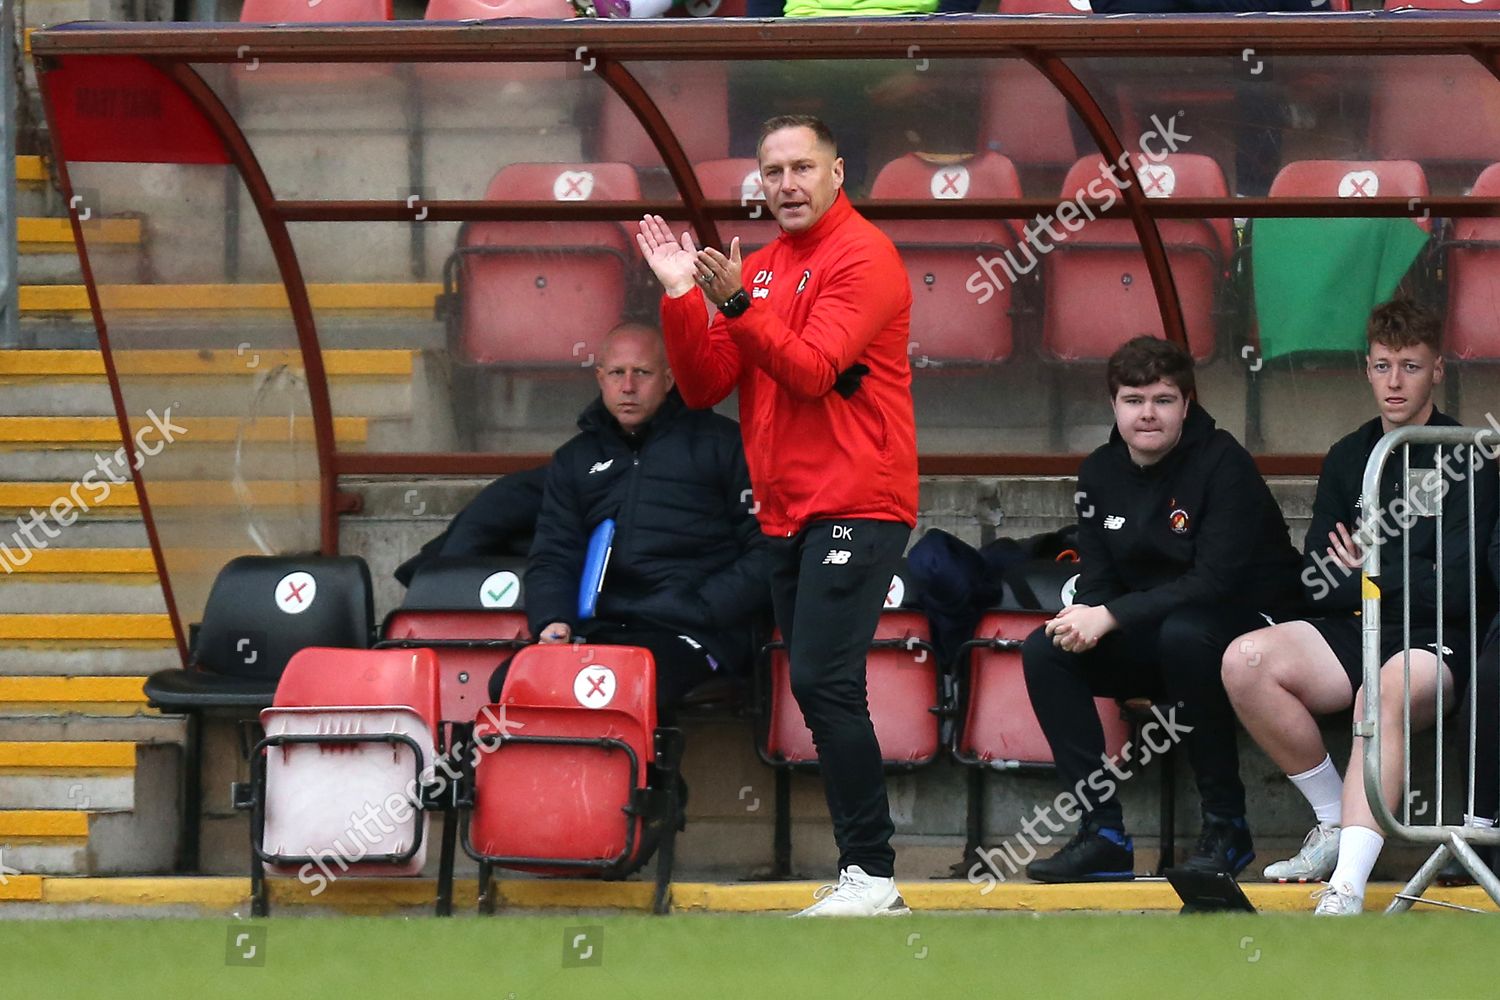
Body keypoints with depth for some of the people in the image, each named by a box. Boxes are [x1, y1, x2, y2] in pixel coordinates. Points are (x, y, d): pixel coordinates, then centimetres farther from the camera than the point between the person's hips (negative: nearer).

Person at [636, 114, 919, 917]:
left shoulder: (862, 257, -7)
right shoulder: (760, 270, 15)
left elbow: (812, 370, -18)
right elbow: (703, 387, 10)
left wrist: (737, 303, -27)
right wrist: (682, 296, -3)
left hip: (854, 510, -8)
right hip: (787, 518, 8)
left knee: (823, 683, -17)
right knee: (819, 691, 7)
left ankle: (871, 873, -15)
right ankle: (864, 875, 10)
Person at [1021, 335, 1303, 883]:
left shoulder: (1223, 463, -16)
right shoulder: (1100, 474, 5)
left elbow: (1217, 581, -24)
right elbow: (1097, 578, 5)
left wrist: (1111, 616, -28)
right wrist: (1085, 618, -21)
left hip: (1246, 629, -6)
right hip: (1145, 641, 6)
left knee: (1183, 635, -38)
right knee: (1044, 651, -15)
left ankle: (1226, 825, -26)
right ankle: (1103, 833, -16)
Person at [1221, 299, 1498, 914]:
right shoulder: (1350, 458, 15)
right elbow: (1316, 581, 8)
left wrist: (1366, 576, 2)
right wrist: (1401, 581, -7)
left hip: (1437, 645, -5)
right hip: (1354, 633, 5)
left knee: (1385, 692, -40)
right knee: (1246, 661, -23)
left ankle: (1347, 889, -52)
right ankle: (1335, 822, -6)